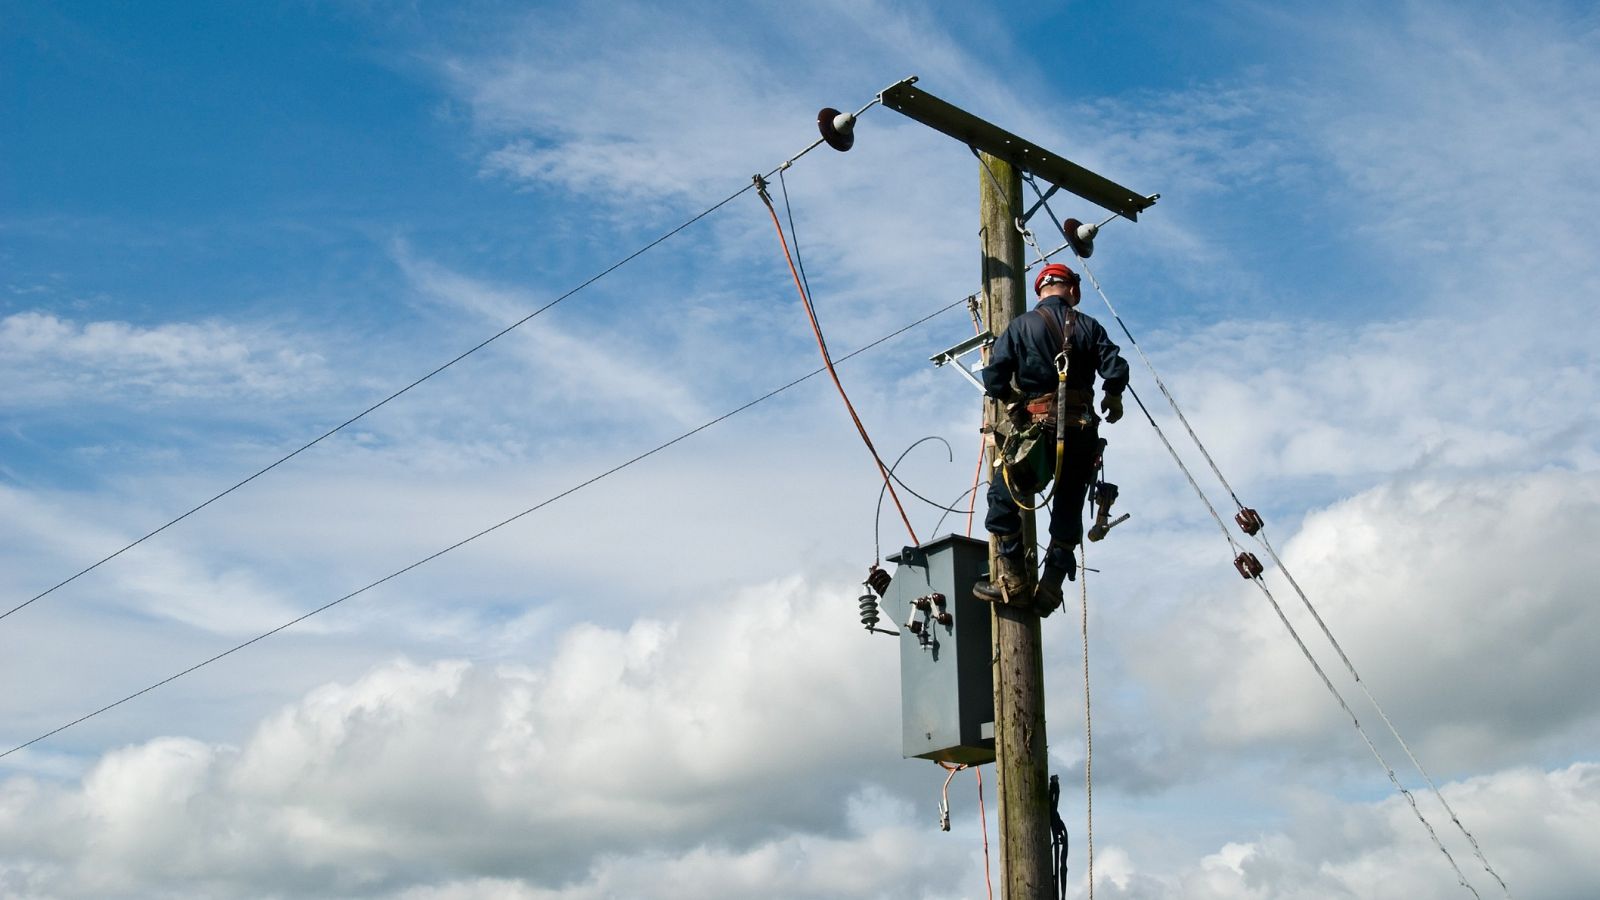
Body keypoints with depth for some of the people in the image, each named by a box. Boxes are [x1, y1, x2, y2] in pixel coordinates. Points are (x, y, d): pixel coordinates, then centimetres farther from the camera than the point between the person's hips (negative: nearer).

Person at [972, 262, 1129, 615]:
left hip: (1037, 427, -3)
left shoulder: (1021, 325, 0)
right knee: (1069, 508, 13)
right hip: (1081, 430, 3)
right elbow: (1116, 370, -4)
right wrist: (1113, 398, 16)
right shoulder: (1088, 326, 5)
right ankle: (1050, 588, 10)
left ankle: (1013, 582, 3)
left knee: (1003, 497, 9)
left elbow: (994, 377, -8)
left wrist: (1011, 401, 12)